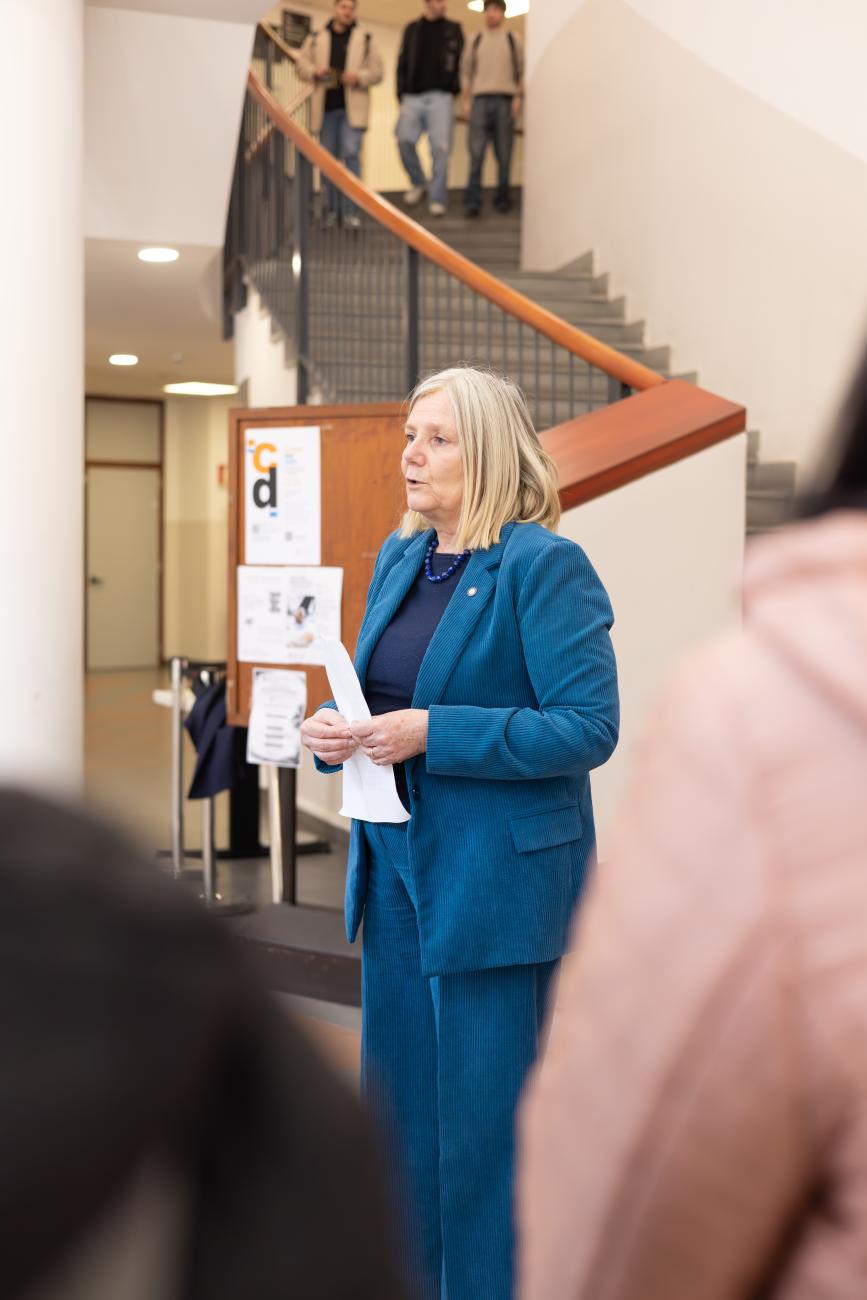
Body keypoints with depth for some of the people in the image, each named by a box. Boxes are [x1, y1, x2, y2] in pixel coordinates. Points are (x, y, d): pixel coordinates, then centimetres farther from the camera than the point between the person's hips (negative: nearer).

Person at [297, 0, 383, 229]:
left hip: (352, 107, -2)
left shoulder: (365, 39, 7)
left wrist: (358, 77, -13)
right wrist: (314, 71, -9)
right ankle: (332, 210, 16)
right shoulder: (316, 39, 11)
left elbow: (377, 71, 5)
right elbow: (301, 64, 12)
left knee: (351, 153, -14)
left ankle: (350, 211, -11)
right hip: (326, 107, 2)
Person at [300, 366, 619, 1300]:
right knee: (395, 1104, 18)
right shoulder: (398, 557, 10)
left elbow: (588, 727, -19)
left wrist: (431, 732, -23)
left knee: (482, 1125, 5)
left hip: (495, 882, -8)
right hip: (396, 871, 8)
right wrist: (334, 731, -2)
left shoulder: (544, 566, -13)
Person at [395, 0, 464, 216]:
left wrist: (456, 90, -3)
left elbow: (462, 63, 9)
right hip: (413, 96, 1)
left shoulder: (453, 30, 12)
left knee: (440, 146, -10)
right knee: (405, 139, -13)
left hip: (441, 96, -1)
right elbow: (402, 64, 12)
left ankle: (437, 199, -5)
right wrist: (401, 95, 3)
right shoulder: (412, 29, 14)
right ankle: (418, 183, 9)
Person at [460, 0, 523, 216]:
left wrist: (518, 97, -4)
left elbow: (521, 71, 7)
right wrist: (465, 101, 4)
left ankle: (502, 199, 9)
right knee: (476, 152, -9)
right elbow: (466, 72, 12)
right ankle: (472, 201, -13)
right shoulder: (474, 41, 14)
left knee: (504, 153, 0)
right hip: (480, 99, 0)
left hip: (505, 101, 0)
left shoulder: (514, 40, 11)